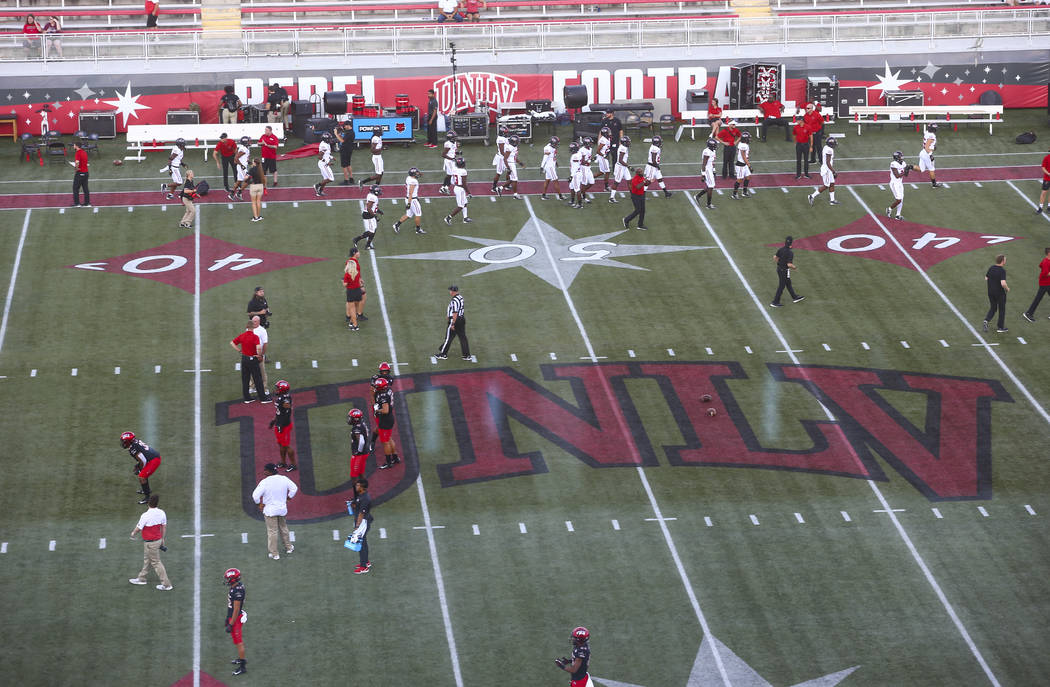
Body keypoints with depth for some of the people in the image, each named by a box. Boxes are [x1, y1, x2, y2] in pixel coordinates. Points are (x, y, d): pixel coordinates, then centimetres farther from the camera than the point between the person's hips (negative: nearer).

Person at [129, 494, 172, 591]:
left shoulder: (145, 516, -27)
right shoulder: (162, 513, -8)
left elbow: (138, 528, -14)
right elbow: (164, 526, 5)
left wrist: (133, 534, 9)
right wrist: (162, 538, 20)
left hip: (150, 543, -7)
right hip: (158, 540, 7)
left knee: (156, 563, 5)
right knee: (147, 560, 25)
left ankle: (166, 585, 11)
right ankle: (141, 578, 42)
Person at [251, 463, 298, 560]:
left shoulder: (264, 482, -21)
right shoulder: (284, 479, -7)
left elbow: (255, 495, -24)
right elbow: (294, 488, 6)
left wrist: (260, 503, -6)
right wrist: (288, 498, 17)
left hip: (270, 510, -4)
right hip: (282, 508, 4)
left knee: (272, 531, 7)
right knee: (283, 528, 25)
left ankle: (274, 554, 14)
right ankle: (288, 547, 39)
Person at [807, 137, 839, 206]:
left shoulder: (826, 148, 7)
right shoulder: (829, 150, -23)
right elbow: (828, 163, -24)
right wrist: (833, 171, -20)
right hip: (827, 170, -10)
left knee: (832, 184, 14)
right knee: (826, 186, 0)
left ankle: (832, 200, 20)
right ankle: (812, 196, 5)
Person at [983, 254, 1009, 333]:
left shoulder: (991, 268, -1)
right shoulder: (1002, 271, -22)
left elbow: (986, 278, 8)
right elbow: (1003, 283, -30)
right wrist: (1007, 289, -11)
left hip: (990, 292, 6)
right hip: (1000, 293, -6)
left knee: (993, 308, 20)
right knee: (1002, 310, 12)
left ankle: (986, 321, -3)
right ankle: (1000, 327, 18)